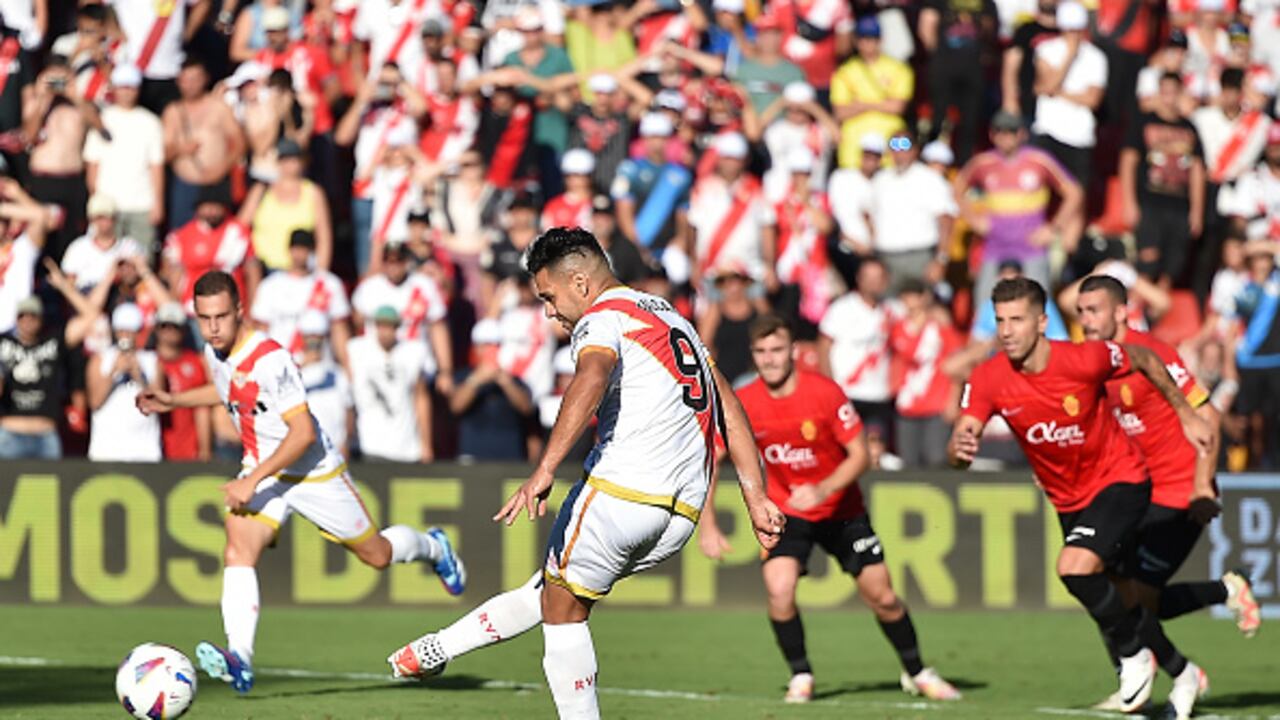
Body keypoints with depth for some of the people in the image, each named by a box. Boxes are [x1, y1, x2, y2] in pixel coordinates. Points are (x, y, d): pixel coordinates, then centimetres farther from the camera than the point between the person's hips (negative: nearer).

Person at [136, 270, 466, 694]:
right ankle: (239, 661, -33)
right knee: (237, 553, -21)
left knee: (377, 555, 13)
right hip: (261, 471, 6)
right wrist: (173, 401, 12)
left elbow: (303, 433, -30)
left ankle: (433, 548, 48)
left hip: (314, 472, -6)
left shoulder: (269, 359, -30)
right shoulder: (214, 352, -4)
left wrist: (253, 481, -32)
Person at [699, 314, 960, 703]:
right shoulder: (744, 404, -14)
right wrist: (707, 526, -11)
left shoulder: (825, 393, -20)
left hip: (842, 509, -1)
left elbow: (860, 456, -17)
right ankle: (801, 677, -2)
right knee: (779, 588, -23)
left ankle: (917, 672, 26)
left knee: (882, 597, 2)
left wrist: (822, 490, -32)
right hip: (786, 511, 1)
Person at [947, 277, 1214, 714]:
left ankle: (1135, 654, -4)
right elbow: (961, 442, -21)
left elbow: (1143, 359, -4)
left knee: (1074, 567, -28)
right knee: (1120, 603, 14)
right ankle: (1180, 673, 40)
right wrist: (960, 448, -46)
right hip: (1068, 500, 5)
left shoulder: (1084, 360, -24)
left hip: (1119, 481, -5)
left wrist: (1187, 415, 3)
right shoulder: (988, 379, -16)